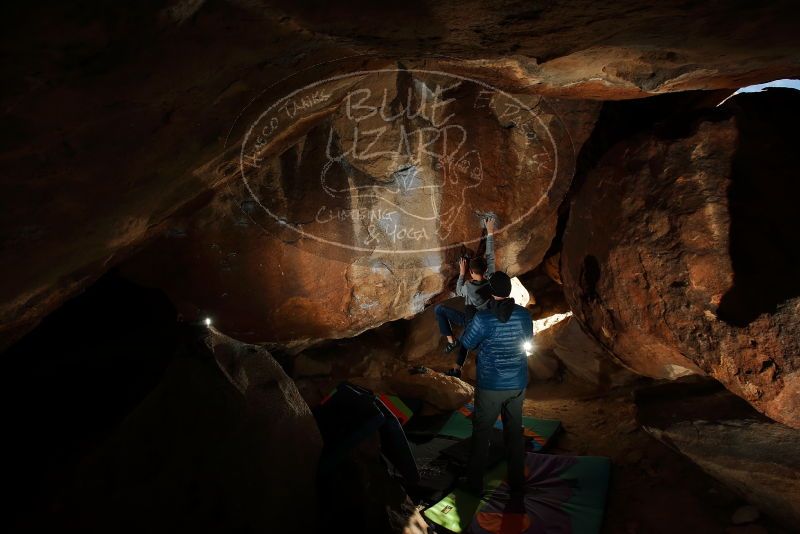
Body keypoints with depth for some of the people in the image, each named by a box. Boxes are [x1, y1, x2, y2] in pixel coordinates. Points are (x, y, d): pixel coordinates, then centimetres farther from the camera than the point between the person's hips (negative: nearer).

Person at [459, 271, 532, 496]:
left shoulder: (483, 318, -19)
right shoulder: (524, 315, -6)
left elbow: (467, 343, -4)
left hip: (490, 386, -3)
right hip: (518, 384, 4)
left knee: (481, 433, 10)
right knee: (515, 431, 16)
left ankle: (475, 482, 20)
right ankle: (517, 482, 26)